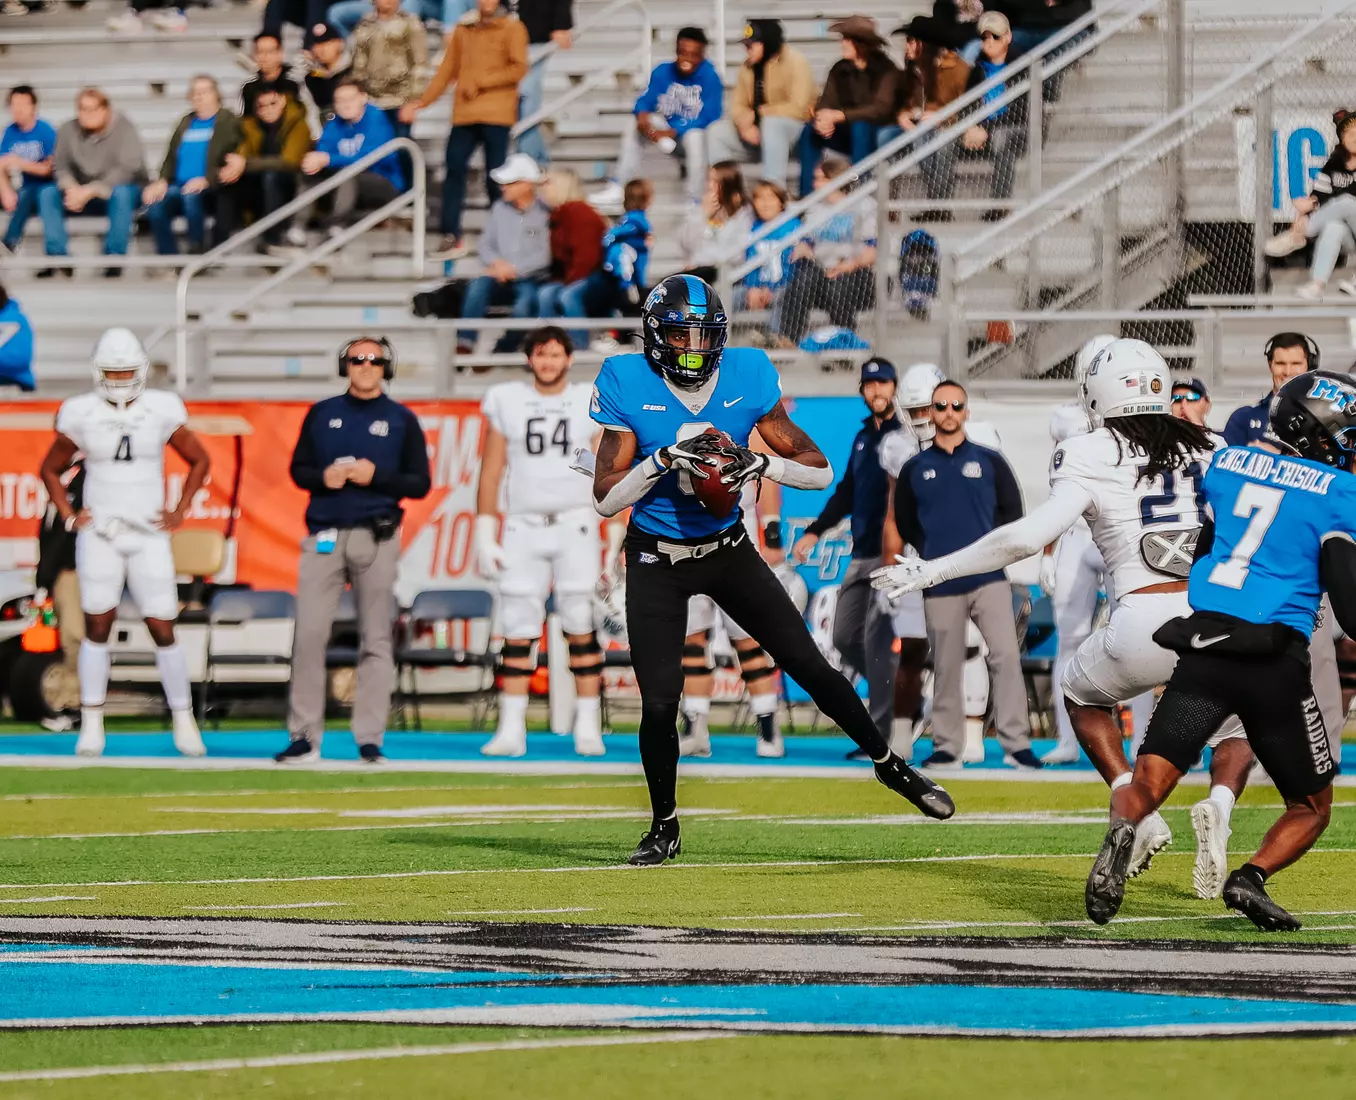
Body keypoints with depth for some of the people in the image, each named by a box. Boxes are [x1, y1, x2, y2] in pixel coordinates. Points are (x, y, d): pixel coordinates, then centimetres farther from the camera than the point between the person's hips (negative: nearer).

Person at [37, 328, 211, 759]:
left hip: (149, 534, 0)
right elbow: (50, 469, 13)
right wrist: (68, 515, 3)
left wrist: (179, 512, 5)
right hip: (99, 535, 0)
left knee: (162, 630, -1)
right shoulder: (82, 416, -3)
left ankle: (184, 722, 9)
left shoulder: (162, 412, -3)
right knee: (97, 626, -1)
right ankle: (91, 726, 6)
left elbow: (199, 461, 12)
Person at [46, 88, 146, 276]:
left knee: (120, 192, -38)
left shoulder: (123, 127, -15)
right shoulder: (68, 130, -4)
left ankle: (115, 257, -29)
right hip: (84, 194, 4)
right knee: (47, 195, -18)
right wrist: (72, 188, -27)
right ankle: (57, 256, -22)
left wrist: (89, 191, -30)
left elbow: (127, 169, -24)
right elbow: (60, 167, -3)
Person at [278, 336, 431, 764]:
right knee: (309, 635, -7)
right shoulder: (321, 414, 12)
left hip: (377, 536, -1)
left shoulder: (402, 420, 7)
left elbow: (420, 484, 4)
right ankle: (304, 737, -3)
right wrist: (323, 477, -8)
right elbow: (298, 469, 13)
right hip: (324, 536, 1)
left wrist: (376, 477, -11)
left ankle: (369, 739, 1)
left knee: (375, 640, -1)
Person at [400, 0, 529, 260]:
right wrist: (420, 102, 8)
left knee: (495, 176, -3)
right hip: (464, 114, 3)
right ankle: (451, 237, -7)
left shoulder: (512, 29, 4)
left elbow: (518, 69, -6)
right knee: (454, 169, -8)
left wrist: (481, 82, -11)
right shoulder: (462, 31, 16)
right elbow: (447, 71, 15)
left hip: (497, 114, -3)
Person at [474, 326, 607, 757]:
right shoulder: (507, 402, 7)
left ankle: (588, 728, 0)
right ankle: (511, 730, -1)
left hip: (576, 524, -1)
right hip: (524, 527, 1)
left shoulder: (591, 403, 5)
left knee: (581, 626, -4)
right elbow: (490, 473, 8)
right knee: (517, 631, -3)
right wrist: (484, 535, 3)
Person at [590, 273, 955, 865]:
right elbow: (606, 497, -16)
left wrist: (760, 464, -25)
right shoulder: (629, 387, -14)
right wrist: (665, 459, -29)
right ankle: (664, 826, 12)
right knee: (659, 702, -8)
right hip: (656, 562, -2)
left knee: (811, 668, 1)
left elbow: (819, 469, -7)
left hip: (727, 550, 2)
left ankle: (889, 764, 20)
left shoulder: (746, 378, -9)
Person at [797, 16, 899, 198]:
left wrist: (838, 115, -30)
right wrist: (823, 120, -29)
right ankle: (806, 196, -20)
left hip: (876, 136, -5)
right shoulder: (840, 70, 3)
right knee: (810, 132, -17)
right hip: (848, 134, 5)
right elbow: (826, 102, -4)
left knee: (860, 127, -37)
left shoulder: (885, 70, -14)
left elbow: (881, 109, -25)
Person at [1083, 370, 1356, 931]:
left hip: (1202, 651, 3)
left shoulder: (1227, 463, 13)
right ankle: (1252, 877, -12)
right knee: (1311, 806, 15)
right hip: (1276, 660, -3)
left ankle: (1123, 834, -34)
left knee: (1147, 782, 1)